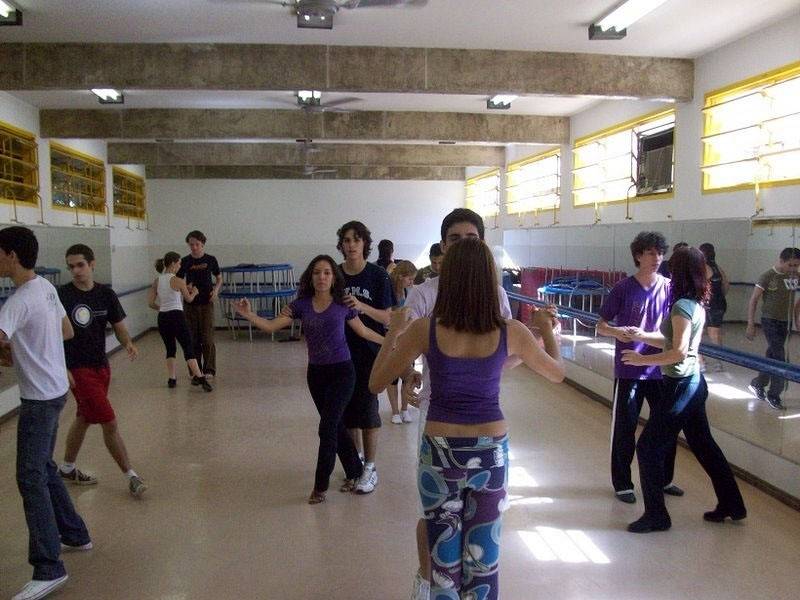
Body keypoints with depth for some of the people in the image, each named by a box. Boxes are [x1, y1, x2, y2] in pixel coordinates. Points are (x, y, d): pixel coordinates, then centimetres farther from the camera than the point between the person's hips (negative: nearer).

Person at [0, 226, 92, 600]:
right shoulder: (46, 287, 5)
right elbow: (66, 330, 17)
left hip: (39, 397, -9)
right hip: (55, 389, 9)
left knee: (31, 478, -5)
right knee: (44, 467, 21)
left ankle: (48, 569, -2)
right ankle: (74, 534, 33)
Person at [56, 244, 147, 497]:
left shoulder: (106, 294, 1)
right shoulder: (62, 295, -12)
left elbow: (119, 327, 6)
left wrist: (128, 343, -15)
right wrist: (62, 369, -17)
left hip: (101, 366, 6)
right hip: (77, 369, -6)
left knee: (84, 418, 20)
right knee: (109, 422, -7)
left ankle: (67, 469, 40)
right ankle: (131, 476, 3)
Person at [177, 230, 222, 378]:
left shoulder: (210, 260, 1)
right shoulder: (185, 261, 2)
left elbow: (219, 279, 11)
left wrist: (216, 290, -8)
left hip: (206, 303, -1)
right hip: (190, 304, 2)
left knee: (207, 338, -6)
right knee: (192, 339, 4)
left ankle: (209, 369, 6)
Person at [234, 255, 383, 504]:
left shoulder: (343, 304, -6)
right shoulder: (301, 304, -2)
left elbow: (363, 331, 6)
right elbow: (271, 326, -9)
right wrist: (249, 315, -25)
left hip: (341, 371, -3)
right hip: (316, 372, 4)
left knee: (327, 427, -8)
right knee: (335, 426, 15)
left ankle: (320, 486, 6)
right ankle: (355, 471, 35)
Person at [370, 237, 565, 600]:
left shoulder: (424, 330, -14)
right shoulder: (511, 332, -10)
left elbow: (376, 383, -3)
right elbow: (557, 373, 8)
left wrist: (393, 331, 9)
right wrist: (547, 329, 24)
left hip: (440, 451, -1)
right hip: (491, 450, 1)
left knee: (444, 552, 17)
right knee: (483, 553, 18)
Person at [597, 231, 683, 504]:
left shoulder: (669, 288, 0)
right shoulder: (623, 289, -7)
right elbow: (601, 325, -2)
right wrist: (617, 331, -23)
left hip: (660, 369, 3)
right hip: (629, 370, -3)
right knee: (624, 428, 5)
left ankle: (664, 479, 34)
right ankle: (622, 484, 21)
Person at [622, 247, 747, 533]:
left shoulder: (682, 306, -19)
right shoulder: (697, 304, 8)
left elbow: (679, 352, -25)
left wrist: (642, 360, -17)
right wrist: (644, 336, 7)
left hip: (681, 385, -10)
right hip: (694, 382, 10)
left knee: (649, 448, -1)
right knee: (703, 444, 21)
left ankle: (656, 515, 8)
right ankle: (731, 505, 33)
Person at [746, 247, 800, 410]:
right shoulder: (768, 277, -12)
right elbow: (753, 300, -10)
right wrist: (750, 325, -12)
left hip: (785, 322, 5)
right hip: (770, 321, -5)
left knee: (772, 357, 14)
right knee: (779, 359, -7)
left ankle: (758, 384, 31)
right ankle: (774, 395, 5)